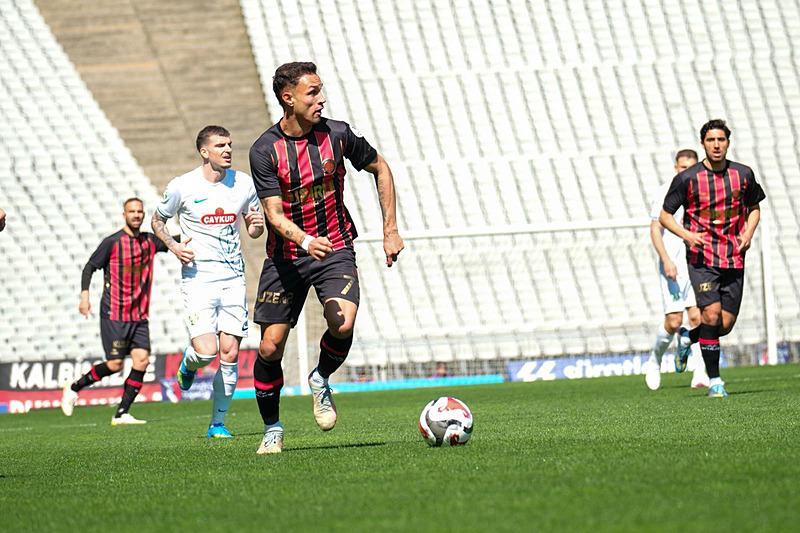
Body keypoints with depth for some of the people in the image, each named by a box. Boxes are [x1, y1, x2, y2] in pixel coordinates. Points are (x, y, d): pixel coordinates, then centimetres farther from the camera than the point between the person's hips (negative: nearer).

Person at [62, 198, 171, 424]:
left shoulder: (150, 241, 9)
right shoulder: (113, 242, -7)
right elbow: (90, 267, -4)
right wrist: (84, 294, -16)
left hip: (139, 314, 5)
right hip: (114, 314, -5)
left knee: (141, 360, -9)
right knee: (115, 365, -9)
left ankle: (121, 414, -3)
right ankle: (73, 388, 14)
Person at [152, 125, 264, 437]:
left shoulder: (243, 183, 5)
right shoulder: (182, 186, -5)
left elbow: (253, 230, 18)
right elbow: (157, 220, 10)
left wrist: (257, 224, -6)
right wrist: (173, 247, -7)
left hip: (234, 279, 3)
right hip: (198, 279, -3)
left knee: (230, 353, -1)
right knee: (206, 352, -17)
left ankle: (218, 423, 14)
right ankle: (188, 363, 22)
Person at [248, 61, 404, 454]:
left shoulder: (337, 134, -7)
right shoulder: (264, 151, -12)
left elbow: (380, 169, 10)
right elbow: (274, 214, -18)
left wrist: (390, 230, 6)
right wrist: (305, 240, -38)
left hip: (335, 249, 0)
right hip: (285, 256, 0)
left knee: (343, 324, -26)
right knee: (270, 346, -3)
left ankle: (321, 380, 6)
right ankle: (272, 429, 18)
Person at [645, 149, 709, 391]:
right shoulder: (665, 193, -2)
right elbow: (655, 229, -6)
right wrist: (666, 260, -17)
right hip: (673, 265, -3)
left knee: (698, 317, -9)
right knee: (673, 322, -6)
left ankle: (700, 374, -9)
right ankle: (655, 361, 20)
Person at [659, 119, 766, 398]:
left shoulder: (743, 174, 4)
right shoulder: (687, 178, -5)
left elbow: (754, 207, 20)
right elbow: (664, 215, 4)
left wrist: (748, 232, 1)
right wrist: (687, 235, -13)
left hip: (734, 258, 3)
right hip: (701, 257, -3)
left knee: (726, 324, 0)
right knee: (711, 314, -17)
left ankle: (689, 337, 33)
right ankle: (714, 380, -6)